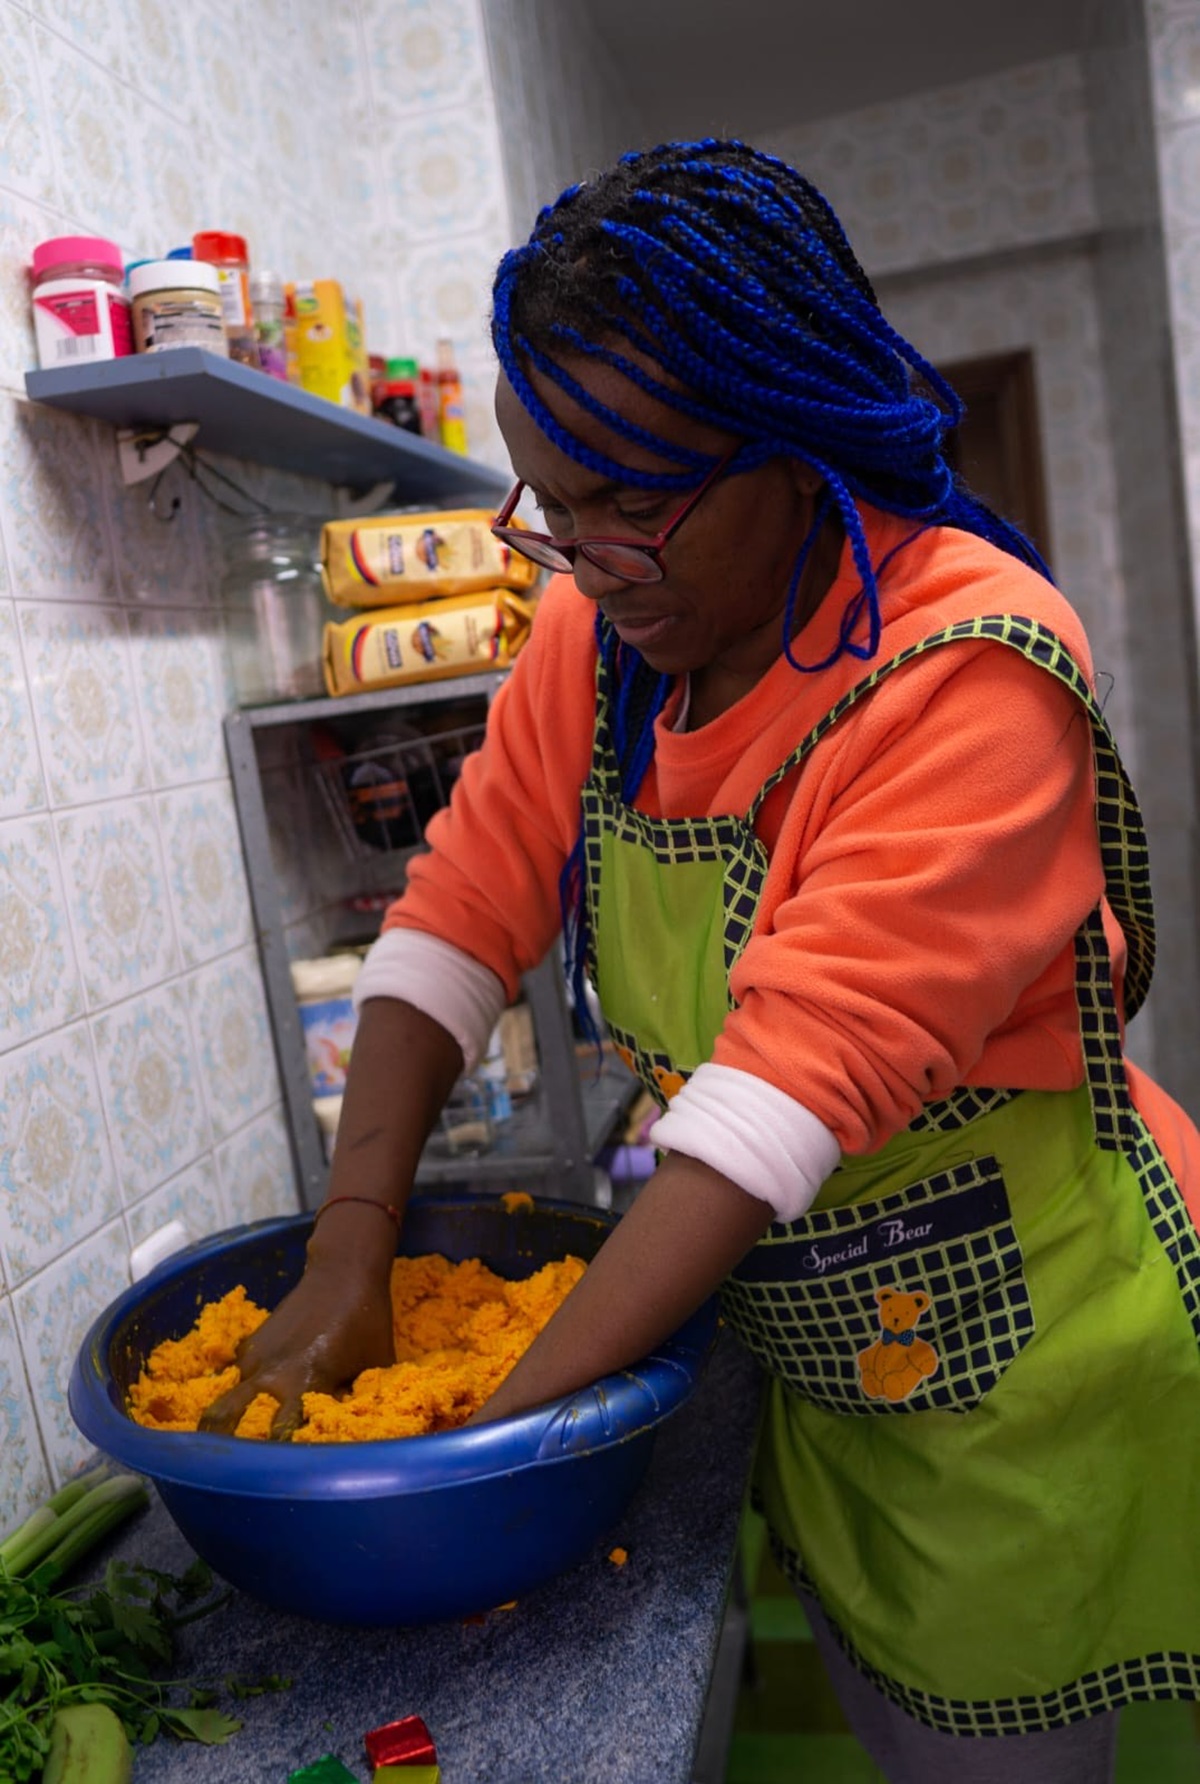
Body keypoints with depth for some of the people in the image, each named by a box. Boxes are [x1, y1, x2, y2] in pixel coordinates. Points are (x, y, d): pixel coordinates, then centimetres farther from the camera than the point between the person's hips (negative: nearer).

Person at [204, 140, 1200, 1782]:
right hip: (810, 1358, 6)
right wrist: (348, 1261, -14)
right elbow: (461, 913, -6)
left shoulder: (971, 672, -26)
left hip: (1019, 1376, -5)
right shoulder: (603, 627, -5)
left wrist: (519, 1421, -30)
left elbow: (805, 1073, -32)